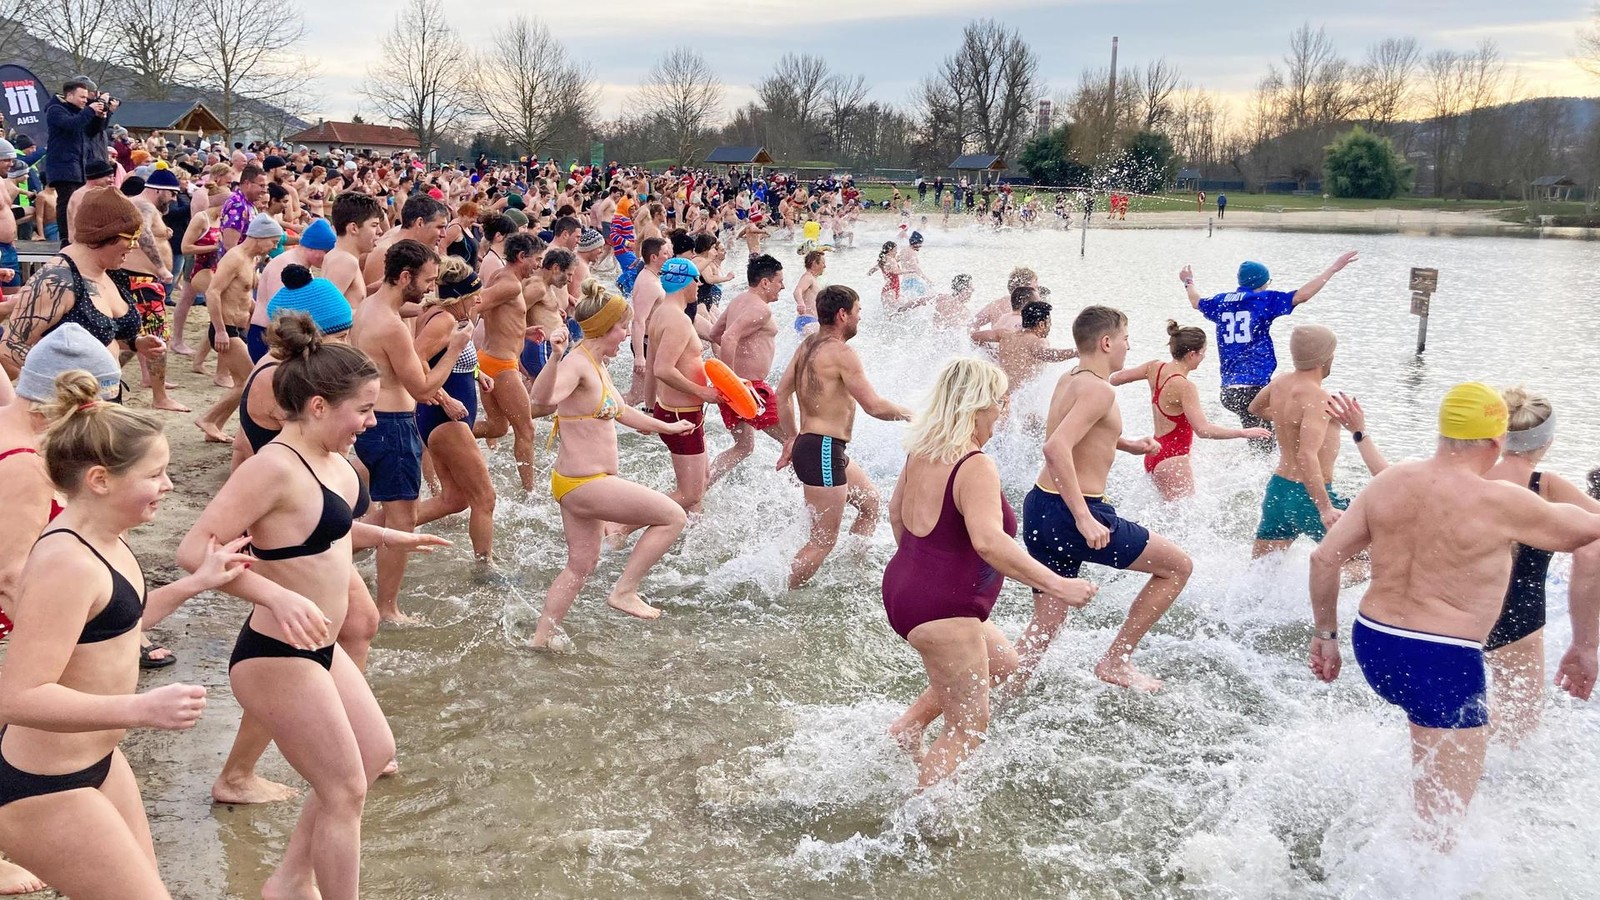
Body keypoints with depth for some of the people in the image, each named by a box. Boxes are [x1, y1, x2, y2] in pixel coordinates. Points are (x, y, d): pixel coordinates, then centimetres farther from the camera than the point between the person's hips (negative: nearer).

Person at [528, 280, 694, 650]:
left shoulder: (598, 366, 13)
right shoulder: (577, 363, -18)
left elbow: (621, 410, 30)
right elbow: (543, 397, -38)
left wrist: (666, 427, 40)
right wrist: (556, 357, -56)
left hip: (580, 484, 10)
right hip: (584, 484, -10)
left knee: (582, 565, 21)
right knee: (673, 516, -5)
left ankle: (543, 635, 30)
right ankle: (624, 591, 2)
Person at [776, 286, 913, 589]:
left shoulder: (807, 345, 11)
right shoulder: (842, 353, -17)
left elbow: (782, 394, 18)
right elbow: (874, 406, -18)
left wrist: (793, 438, 25)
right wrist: (909, 414, 0)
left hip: (807, 445, 10)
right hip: (824, 452, -10)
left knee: (870, 501, 25)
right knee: (824, 540, -3)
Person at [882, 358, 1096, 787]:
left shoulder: (921, 452, 5)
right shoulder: (976, 468, -22)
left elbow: (896, 513, 20)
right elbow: (988, 541, -36)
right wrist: (1055, 584, -34)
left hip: (904, 590, 9)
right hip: (943, 610, -9)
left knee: (1002, 661, 28)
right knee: (969, 728, 5)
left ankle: (909, 725, 23)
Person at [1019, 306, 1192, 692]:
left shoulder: (1067, 381, 14)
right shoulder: (1099, 390, -15)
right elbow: (1056, 448, -30)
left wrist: (1128, 445, 28)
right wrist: (1084, 518, -31)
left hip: (1039, 506, 9)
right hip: (1070, 515, -9)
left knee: (1046, 625, 15)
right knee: (1176, 565, 9)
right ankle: (1115, 662, 11)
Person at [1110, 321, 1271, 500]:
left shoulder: (1155, 368, 0)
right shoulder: (1184, 387, -22)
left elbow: (1114, 379, 10)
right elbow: (1203, 430, -29)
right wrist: (1245, 433, -22)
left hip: (1155, 455, 9)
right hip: (1173, 460, -9)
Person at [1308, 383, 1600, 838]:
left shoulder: (1389, 481, 1)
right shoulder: (1502, 503, -14)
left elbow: (1325, 557, 1)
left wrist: (1325, 633, 11)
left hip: (1371, 643, 7)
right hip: (1443, 663, -7)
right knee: (1438, 821, 2)